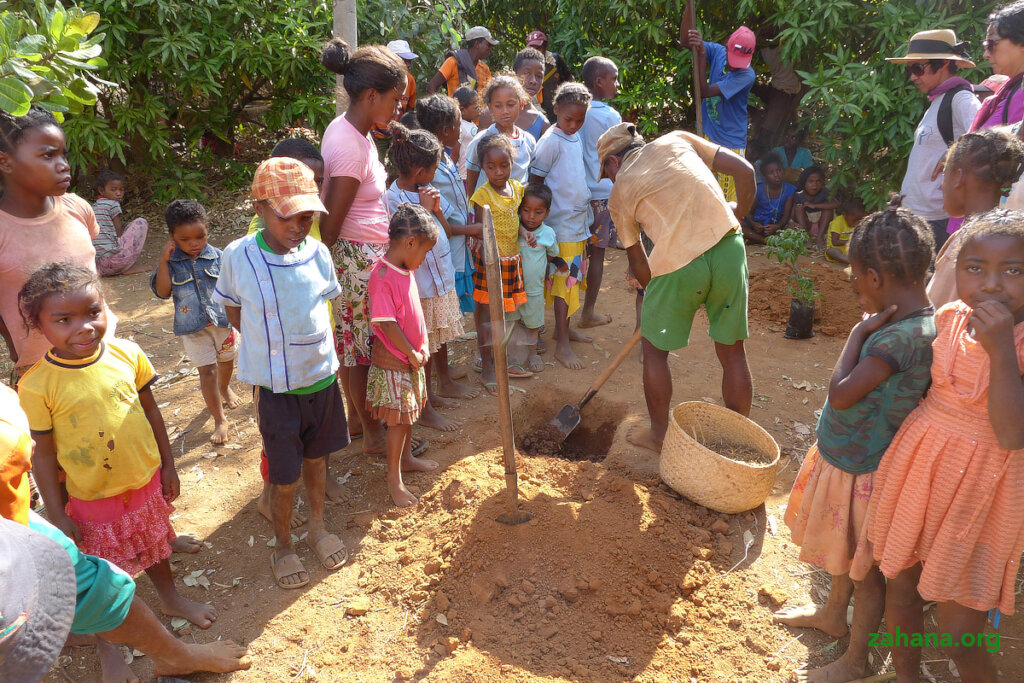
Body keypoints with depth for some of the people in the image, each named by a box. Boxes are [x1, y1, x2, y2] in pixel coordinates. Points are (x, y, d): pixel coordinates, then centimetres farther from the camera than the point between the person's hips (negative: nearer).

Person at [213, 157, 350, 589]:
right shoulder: (238, 256, -15)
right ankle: (283, 546, 33)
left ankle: (317, 527, 44)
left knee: (316, 457, 21)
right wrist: (268, 348, 2)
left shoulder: (317, 253, -8)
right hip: (275, 388, -3)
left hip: (322, 377, 3)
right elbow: (233, 311, 2)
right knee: (284, 476, 8)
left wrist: (302, 343, 10)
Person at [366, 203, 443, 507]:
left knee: (409, 412, 22)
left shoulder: (405, 270, 5)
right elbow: (386, 324, -25)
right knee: (397, 419, 1)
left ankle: (406, 457, 41)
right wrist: (411, 354, -16)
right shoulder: (383, 277, -25)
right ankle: (394, 480, 15)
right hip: (392, 361, -9)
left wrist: (421, 348, 10)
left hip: (411, 358, 9)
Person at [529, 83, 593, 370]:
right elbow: (535, 181, -13)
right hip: (561, 224, -8)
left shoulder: (576, 138, 11)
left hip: (579, 220, 8)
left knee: (574, 277, 14)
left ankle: (564, 327, 28)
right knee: (564, 280, -6)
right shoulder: (551, 141, -13)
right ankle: (562, 344, 0)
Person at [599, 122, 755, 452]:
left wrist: (651, 291, 32)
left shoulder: (619, 193, 12)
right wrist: (738, 216, 23)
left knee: (655, 350, 20)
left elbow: (636, 259, 17)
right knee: (732, 351, 16)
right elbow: (744, 170, 9)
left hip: (678, 264, -3)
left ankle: (659, 435, 33)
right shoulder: (677, 140, 16)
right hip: (729, 248, 3)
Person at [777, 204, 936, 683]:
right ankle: (833, 615, 53)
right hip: (848, 458, 9)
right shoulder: (918, 322, -3)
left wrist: (859, 332, -23)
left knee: (863, 565, 12)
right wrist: (869, 329, -4)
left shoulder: (900, 337, -33)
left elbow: (841, 393, -29)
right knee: (843, 551, 29)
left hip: (863, 471, -9)